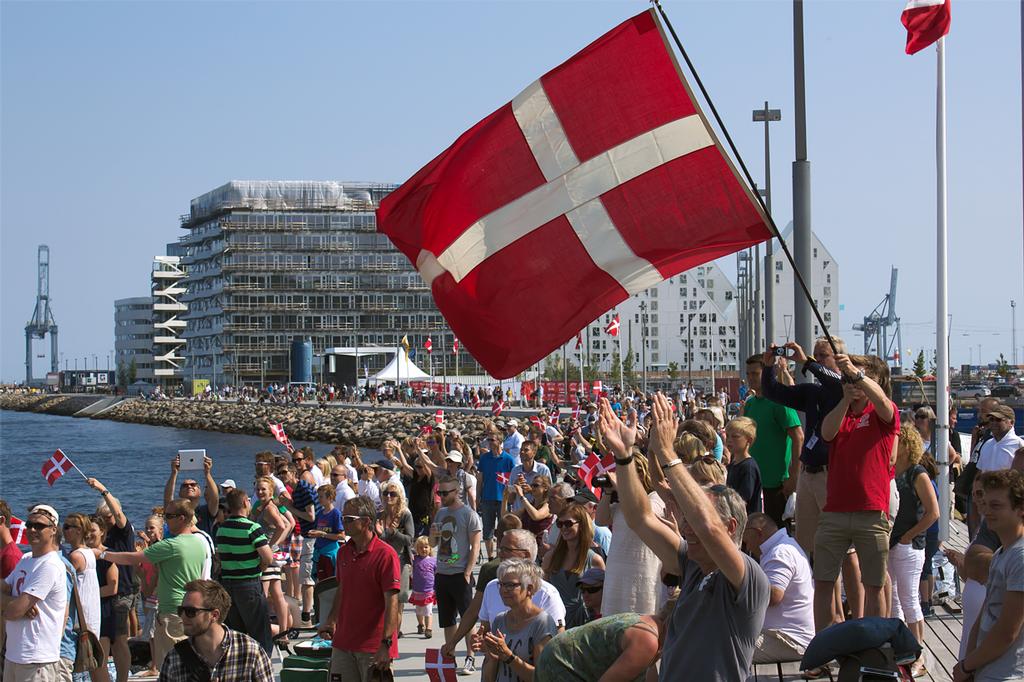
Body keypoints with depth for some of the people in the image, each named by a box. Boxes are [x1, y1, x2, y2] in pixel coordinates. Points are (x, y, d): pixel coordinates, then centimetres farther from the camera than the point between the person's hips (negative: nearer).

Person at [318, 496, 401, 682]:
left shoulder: (385, 555, -13)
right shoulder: (343, 552, 10)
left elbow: (392, 602, -17)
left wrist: (386, 644, -22)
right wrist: (331, 621, 14)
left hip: (374, 646, -7)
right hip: (343, 643, 7)